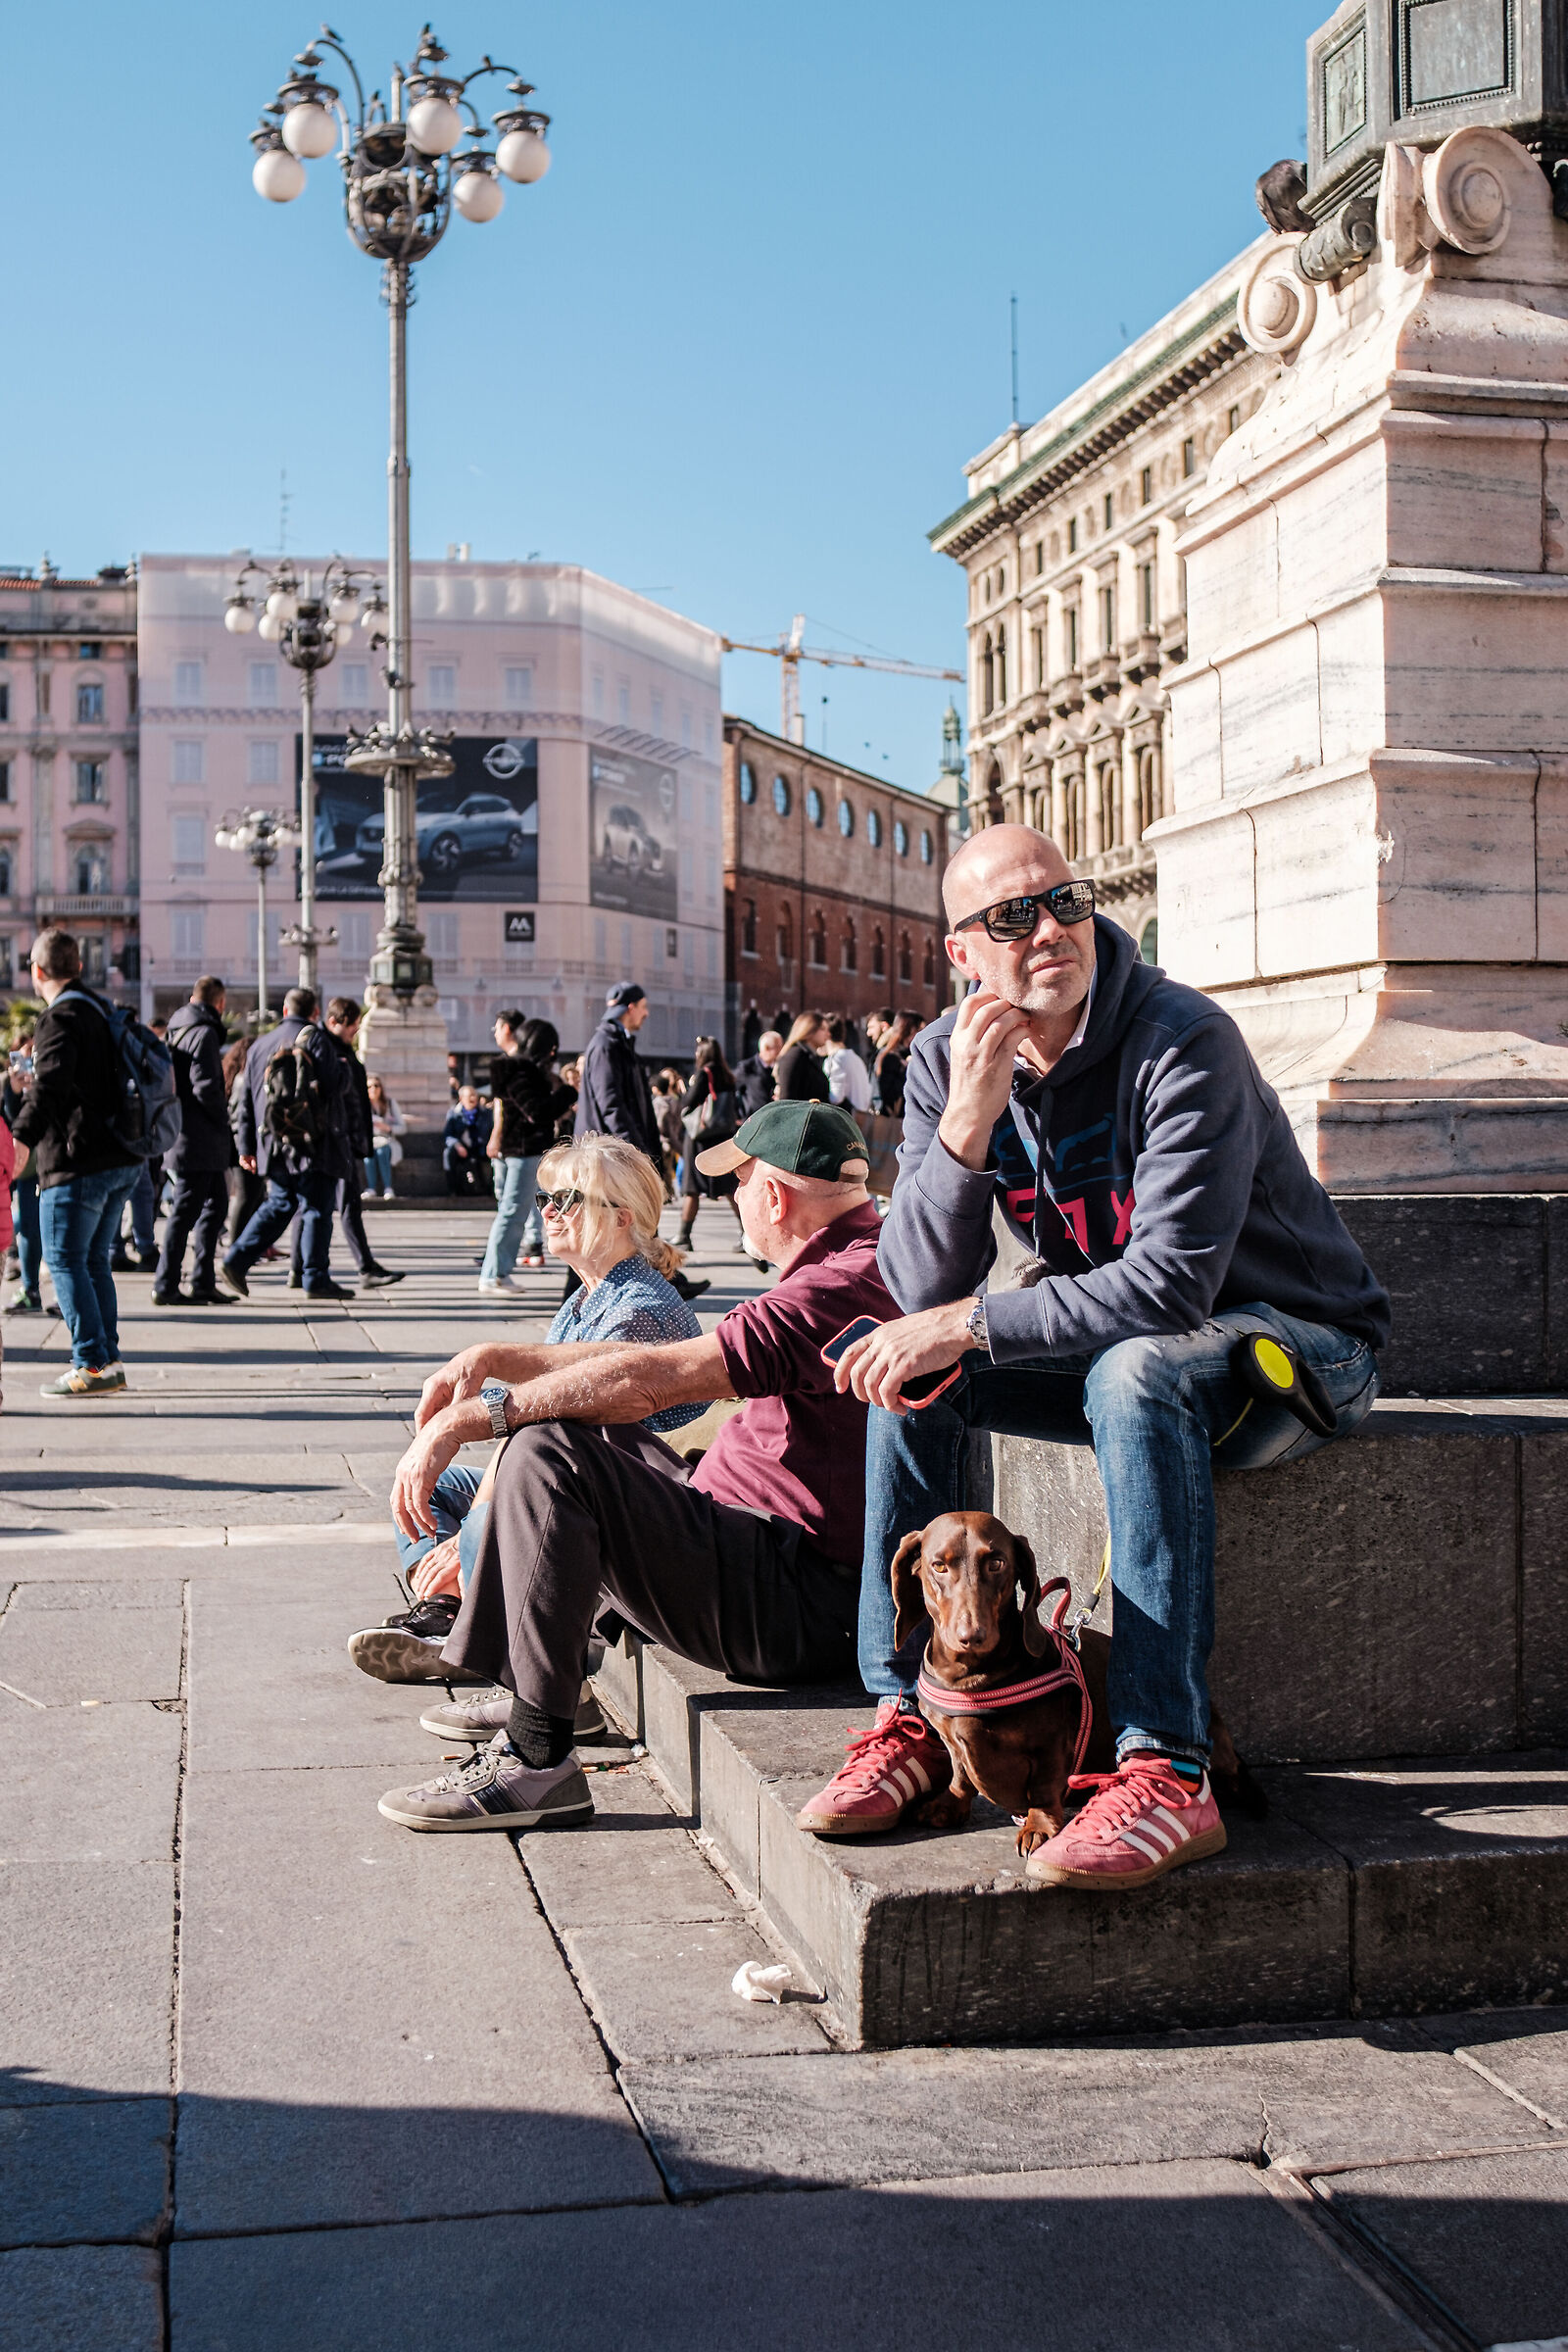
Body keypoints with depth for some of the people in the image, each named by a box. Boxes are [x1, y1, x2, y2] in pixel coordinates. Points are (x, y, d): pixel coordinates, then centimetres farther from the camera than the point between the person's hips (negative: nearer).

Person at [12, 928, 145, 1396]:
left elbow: (50, 1086, -25)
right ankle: (109, 1362, 15)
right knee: (94, 1261, 15)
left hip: (77, 1164, -9)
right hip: (120, 1160, 9)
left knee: (65, 1261, -2)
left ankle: (92, 1365, -4)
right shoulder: (102, 1011, 15)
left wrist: (20, 1136, -25)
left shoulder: (62, 1018, -12)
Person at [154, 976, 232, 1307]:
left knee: (216, 1203, 15)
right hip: (198, 1140, -10)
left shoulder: (174, 1030, 16)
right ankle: (166, 1286, -3)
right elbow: (206, 1087, -22)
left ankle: (204, 1283, 17)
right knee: (185, 1211, -6)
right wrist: (223, 1117, -7)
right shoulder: (204, 1033, -13)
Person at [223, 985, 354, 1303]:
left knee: (278, 1205, 16)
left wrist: (246, 1146, 18)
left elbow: (245, 1101, 15)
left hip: (273, 1145, 6)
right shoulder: (317, 1040, -4)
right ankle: (316, 1279, 0)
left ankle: (236, 1261, 7)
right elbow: (335, 1087, -10)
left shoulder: (260, 1045, 14)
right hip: (312, 1144, -6)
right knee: (316, 1209, 0)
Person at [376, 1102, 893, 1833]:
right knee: (553, 1420, 19)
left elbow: (652, 1378, -27)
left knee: (547, 1456, -23)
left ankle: (537, 1760, -18)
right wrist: (493, 1358, 7)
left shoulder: (844, 1286, -20)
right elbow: (662, 1368, 16)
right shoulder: (835, 1270, 16)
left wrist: (466, 1419, -24)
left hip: (798, 1605, -11)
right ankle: (530, 1688, 21)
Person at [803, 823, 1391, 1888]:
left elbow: (1170, 1287, -31)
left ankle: (1167, 1768, -39)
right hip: (1113, 1350, 6)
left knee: (1135, 1369, -37)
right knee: (907, 1369, -12)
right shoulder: (945, 1060, -5)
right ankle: (908, 1710, -11)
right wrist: (968, 1119, -28)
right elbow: (922, 1288, -14)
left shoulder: (1184, 1042, -24)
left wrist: (966, 1323, -29)